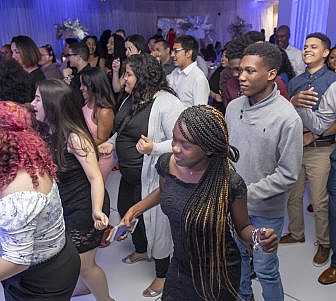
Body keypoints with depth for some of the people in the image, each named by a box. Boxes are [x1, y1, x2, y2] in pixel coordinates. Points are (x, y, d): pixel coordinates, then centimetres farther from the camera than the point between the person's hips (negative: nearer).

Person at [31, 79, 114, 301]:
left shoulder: (75, 137, -24)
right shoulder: (50, 132, -1)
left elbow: (96, 178, -27)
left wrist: (97, 211, -38)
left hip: (84, 207, -7)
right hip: (63, 206, 8)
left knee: (84, 264, 7)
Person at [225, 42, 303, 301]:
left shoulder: (287, 118, -21)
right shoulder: (233, 107, -4)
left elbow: (288, 174, -18)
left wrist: (246, 193, -19)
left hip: (265, 211, -5)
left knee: (265, 269, 12)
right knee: (238, 258, 26)